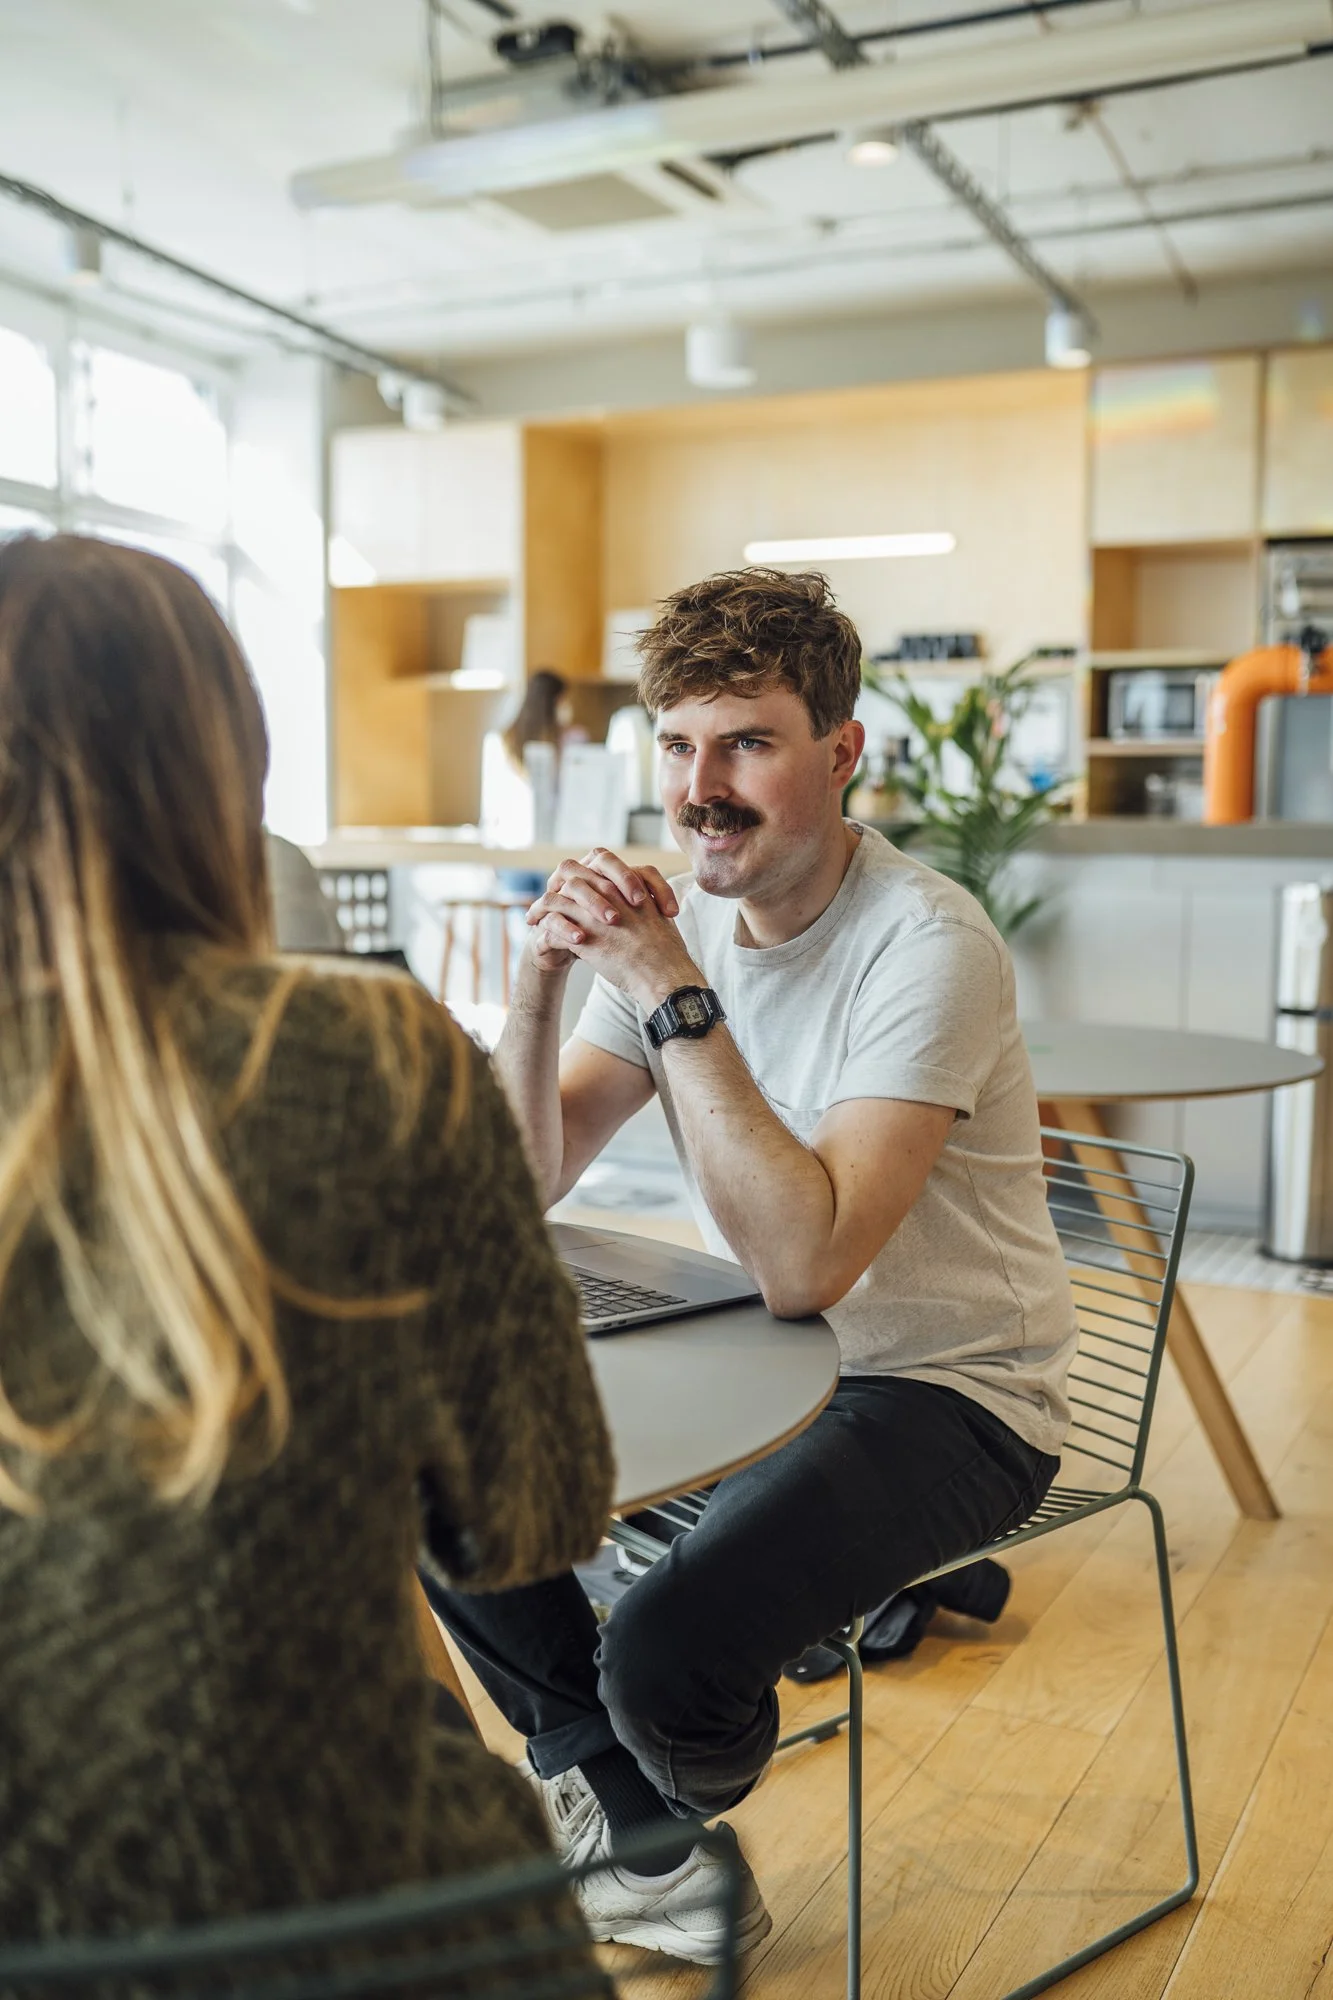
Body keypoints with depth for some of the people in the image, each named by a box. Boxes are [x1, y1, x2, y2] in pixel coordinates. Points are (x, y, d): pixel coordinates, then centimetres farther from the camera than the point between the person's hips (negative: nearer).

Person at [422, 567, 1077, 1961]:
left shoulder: (927, 947, -23)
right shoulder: (677, 917, -2)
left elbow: (803, 1265, -32)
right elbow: (521, 1191, -4)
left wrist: (675, 997, -31)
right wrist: (542, 976, -20)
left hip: (947, 1394, -7)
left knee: (665, 1651, -26)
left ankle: (666, 1810, 17)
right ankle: (653, 1852, 16)